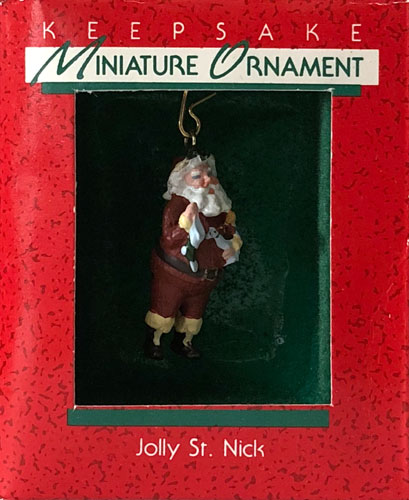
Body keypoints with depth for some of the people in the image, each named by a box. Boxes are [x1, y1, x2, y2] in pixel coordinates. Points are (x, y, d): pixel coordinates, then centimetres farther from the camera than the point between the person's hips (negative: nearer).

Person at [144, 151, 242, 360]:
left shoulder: (221, 206, -2)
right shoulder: (177, 204, -23)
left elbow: (233, 231, 11)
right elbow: (169, 239, -31)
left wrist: (233, 245, -10)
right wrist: (186, 221, -46)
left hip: (206, 276, 6)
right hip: (174, 272, -6)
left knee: (194, 312, 22)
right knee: (164, 309, 11)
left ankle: (182, 342, 44)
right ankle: (153, 341, 34)